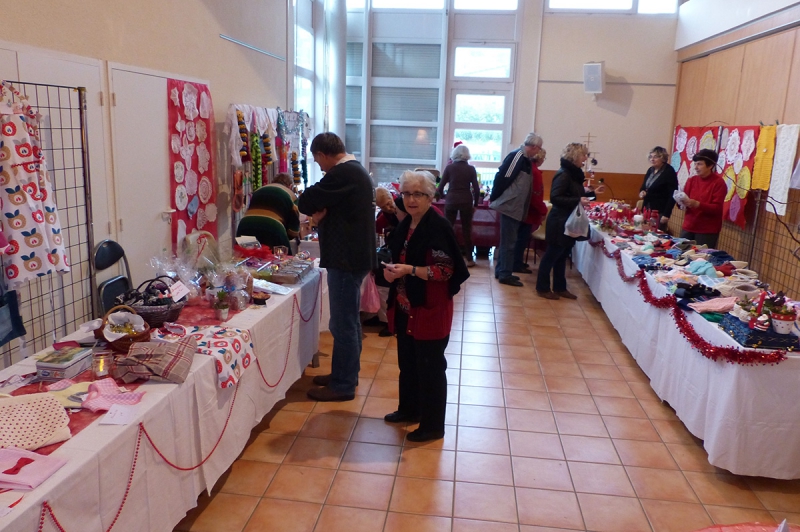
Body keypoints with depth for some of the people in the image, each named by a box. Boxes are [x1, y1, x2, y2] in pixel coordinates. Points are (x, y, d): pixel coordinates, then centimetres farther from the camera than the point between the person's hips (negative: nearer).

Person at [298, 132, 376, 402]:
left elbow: (306, 202, -19)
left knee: (343, 324, -2)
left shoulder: (342, 173, -18)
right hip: (354, 255, 11)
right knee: (349, 320, 18)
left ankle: (343, 385, 8)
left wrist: (316, 210, 3)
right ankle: (347, 374, 31)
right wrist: (323, 214, -4)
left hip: (346, 260, -11)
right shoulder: (356, 169, 15)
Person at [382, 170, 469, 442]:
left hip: (429, 308, -8)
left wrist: (409, 270, -26)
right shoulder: (406, 225, 8)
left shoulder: (438, 227, -16)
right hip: (405, 307, 8)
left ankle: (433, 425, 16)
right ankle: (409, 408, 39)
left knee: (430, 366, 2)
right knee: (407, 361, 20)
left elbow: (445, 270, -20)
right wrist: (392, 269, -1)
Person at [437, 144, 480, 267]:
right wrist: (475, 204, 8)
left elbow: (440, 187, -2)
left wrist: (444, 197, 15)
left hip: (451, 200, -1)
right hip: (466, 201, 1)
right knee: (466, 230, 8)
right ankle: (469, 259, 11)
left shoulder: (449, 167, 0)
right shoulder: (471, 169, 1)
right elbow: (476, 189, -2)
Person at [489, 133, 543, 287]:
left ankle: (500, 271, 23)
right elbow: (502, 178, -20)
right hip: (509, 205, -9)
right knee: (509, 242, -4)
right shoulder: (517, 156, -16)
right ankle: (505, 275, 3)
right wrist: (493, 198, -13)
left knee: (507, 241, 15)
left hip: (514, 206, 9)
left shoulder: (524, 159, 13)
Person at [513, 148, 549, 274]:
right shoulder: (535, 172, -19)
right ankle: (517, 265, 6)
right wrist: (543, 210, -11)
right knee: (523, 238, -1)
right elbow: (536, 195, -23)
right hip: (529, 211, -9)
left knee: (521, 237, 17)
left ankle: (517, 262, 25)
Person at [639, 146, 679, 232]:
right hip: (647, 209, 7)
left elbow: (672, 194, -15)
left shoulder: (669, 172, -10)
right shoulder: (650, 170, 11)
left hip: (660, 212, -7)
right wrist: (642, 192, -2)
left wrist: (666, 214, -20)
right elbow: (643, 186, 24)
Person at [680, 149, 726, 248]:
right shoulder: (691, 180, 10)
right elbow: (684, 199, 8)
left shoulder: (719, 182, -6)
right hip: (688, 228, 5)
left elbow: (717, 208, -12)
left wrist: (697, 204, -26)